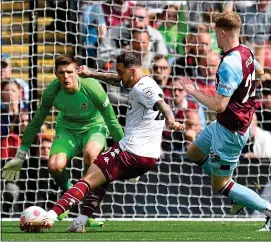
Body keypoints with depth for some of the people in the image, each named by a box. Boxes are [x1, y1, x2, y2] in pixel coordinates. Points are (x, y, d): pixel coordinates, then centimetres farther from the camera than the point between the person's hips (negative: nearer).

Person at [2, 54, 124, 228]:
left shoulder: (93, 88, -28)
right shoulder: (52, 91, -20)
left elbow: (112, 122, -18)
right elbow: (36, 122, -6)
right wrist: (20, 156, -3)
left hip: (94, 127, -2)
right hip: (68, 129, 2)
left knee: (90, 154, -38)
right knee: (55, 166, -26)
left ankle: (90, 209, -22)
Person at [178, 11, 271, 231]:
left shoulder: (229, 65, -31)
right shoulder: (246, 52, -2)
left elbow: (219, 105, -32)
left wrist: (193, 91, -19)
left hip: (229, 131, -10)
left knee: (219, 185, 2)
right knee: (194, 153, 27)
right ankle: (237, 194, 30)